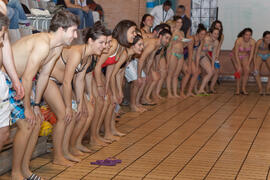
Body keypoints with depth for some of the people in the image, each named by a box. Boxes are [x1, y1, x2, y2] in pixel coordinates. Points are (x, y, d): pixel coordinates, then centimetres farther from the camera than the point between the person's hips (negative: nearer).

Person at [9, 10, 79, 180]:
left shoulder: (57, 48, 1)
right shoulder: (43, 44, -28)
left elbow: (44, 75, 9)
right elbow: (27, 79, -26)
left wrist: (36, 105, 9)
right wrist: (28, 108, -16)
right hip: (6, 81, -9)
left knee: (37, 120, 8)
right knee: (26, 125, -10)